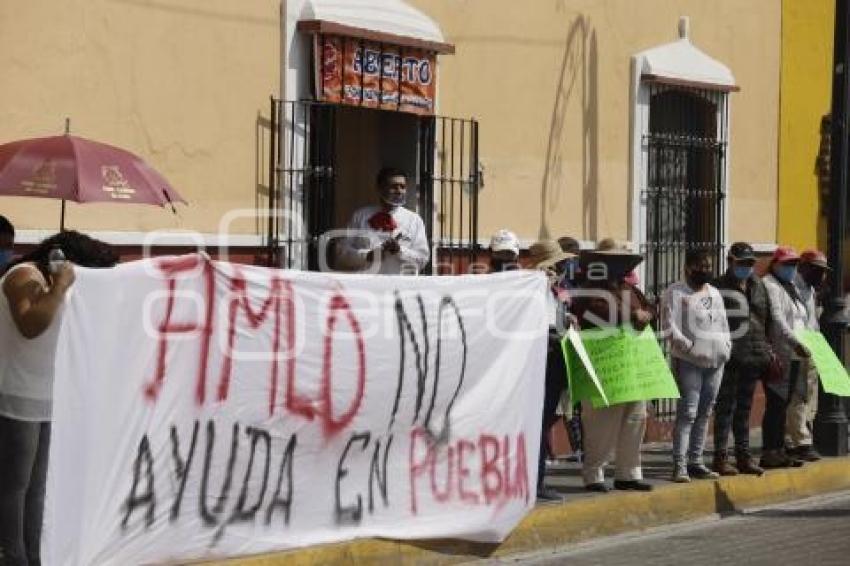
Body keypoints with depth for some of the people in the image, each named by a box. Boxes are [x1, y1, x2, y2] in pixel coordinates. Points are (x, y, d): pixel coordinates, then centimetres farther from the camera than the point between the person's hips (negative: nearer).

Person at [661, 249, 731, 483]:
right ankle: (679, 465, -14)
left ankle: (695, 462, 13)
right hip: (688, 361, -7)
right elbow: (669, 327, -10)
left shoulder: (714, 293, 20)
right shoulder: (675, 293, -2)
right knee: (687, 412, -12)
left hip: (715, 361, 7)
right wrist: (690, 347, -18)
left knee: (704, 412, 8)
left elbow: (723, 324, 26)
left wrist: (726, 346, 10)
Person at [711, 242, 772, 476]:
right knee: (726, 407, -4)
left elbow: (766, 320, 19)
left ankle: (743, 456, 19)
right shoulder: (719, 287, -7)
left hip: (753, 357, 7)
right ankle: (720, 457, 1)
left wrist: (766, 351, 14)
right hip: (728, 357, -7)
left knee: (744, 408, 13)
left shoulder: (758, 287, 14)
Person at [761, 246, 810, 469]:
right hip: (780, 357, -9)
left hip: (795, 357, 9)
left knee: (783, 405, 9)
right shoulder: (769, 285, -6)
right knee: (776, 404, -9)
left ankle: (778, 450, 12)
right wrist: (795, 343, -28)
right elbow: (777, 319, -19)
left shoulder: (792, 288, 24)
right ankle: (769, 452, -8)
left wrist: (805, 348, 18)